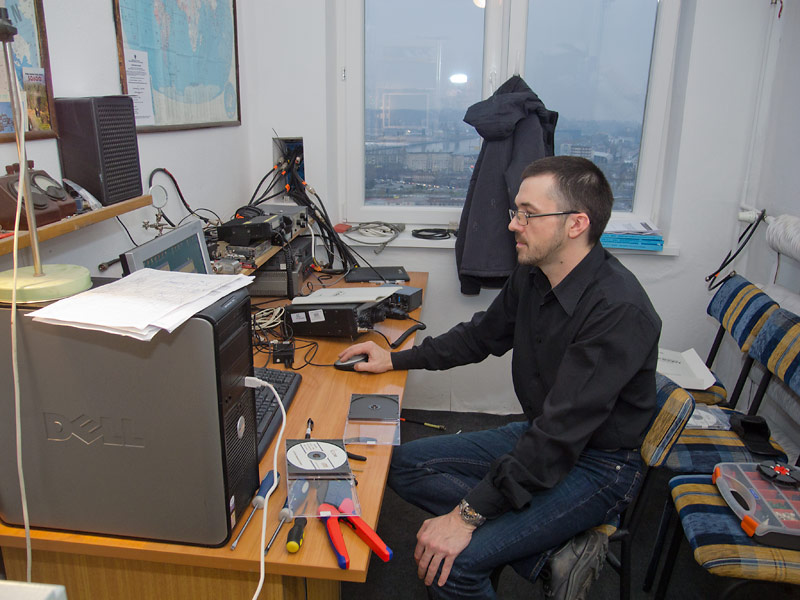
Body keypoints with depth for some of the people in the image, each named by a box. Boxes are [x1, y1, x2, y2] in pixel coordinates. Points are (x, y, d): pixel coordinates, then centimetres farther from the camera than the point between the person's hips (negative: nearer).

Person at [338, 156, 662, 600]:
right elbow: (480, 336, 15)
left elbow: (561, 434, -30)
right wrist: (395, 359, 11)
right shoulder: (531, 277, -2)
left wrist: (467, 515, -29)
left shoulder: (618, 310, -28)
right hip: (538, 435, 9)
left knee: (450, 563, -24)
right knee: (405, 464, 1)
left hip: (598, 464, -9)